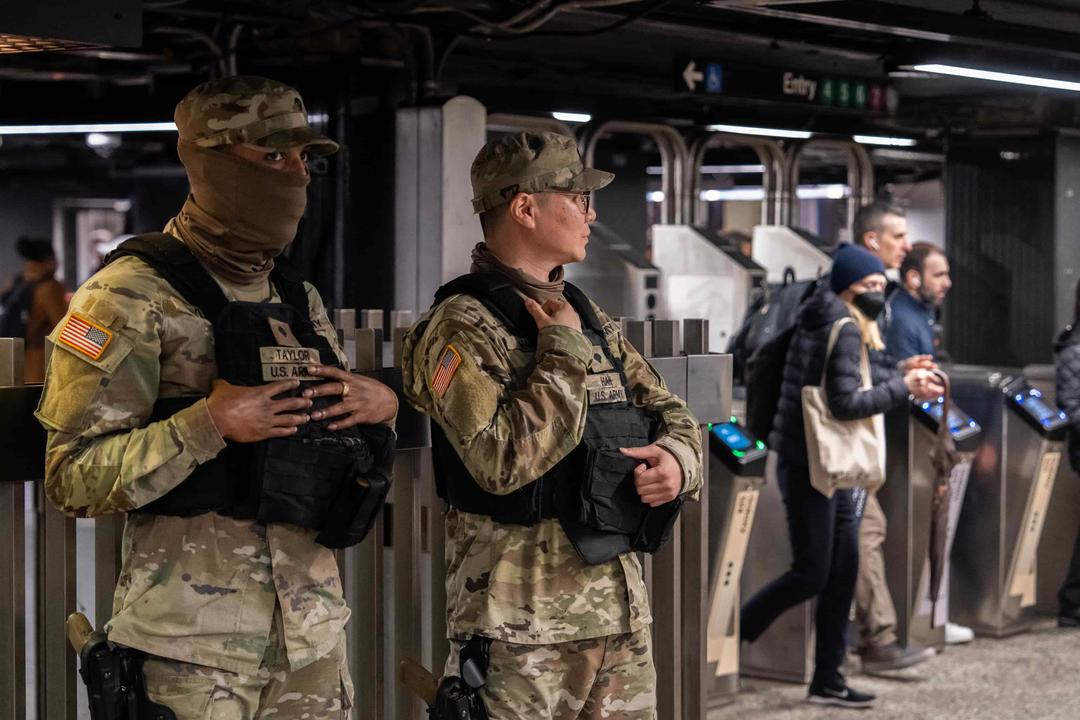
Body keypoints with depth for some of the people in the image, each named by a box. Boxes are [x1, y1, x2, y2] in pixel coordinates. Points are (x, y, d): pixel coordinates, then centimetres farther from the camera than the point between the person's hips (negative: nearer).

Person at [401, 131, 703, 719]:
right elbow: (504, 459, -24)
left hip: (622, 603, 8)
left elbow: (670, 413, 20)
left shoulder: (588, 317, 14)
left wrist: (677, 459, -3)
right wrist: (563, 352, -15)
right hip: (523, 622, -8)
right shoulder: (462, 327, -12)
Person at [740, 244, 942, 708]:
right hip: (809, 464, -10)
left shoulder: (820, 321, 16)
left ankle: (827, 681, 13)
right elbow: (845, 404, -20)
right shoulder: (845, 329, -14)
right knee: (811, 574, -6)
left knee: (844, 570, 9)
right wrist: (904, 387, -13)